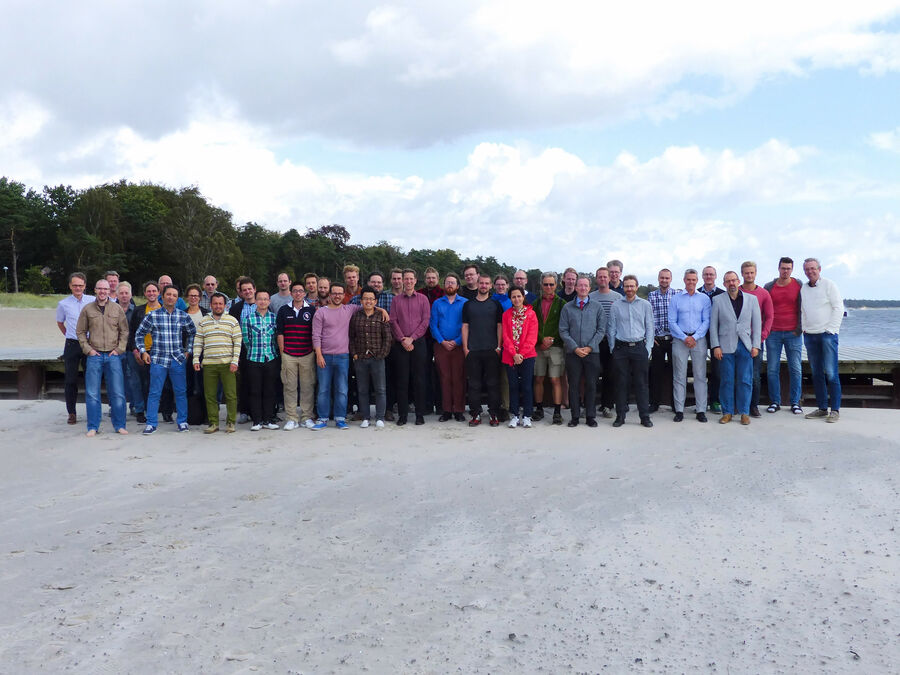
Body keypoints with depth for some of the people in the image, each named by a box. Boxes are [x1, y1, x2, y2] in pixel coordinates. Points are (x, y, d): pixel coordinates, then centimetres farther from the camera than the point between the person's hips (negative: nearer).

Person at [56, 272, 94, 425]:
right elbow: (60, 323, 19)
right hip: (72, 345, 0)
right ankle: (71, 412, 10)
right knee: (71, 380, 2)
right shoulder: (63, 304, 3)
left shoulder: (93, 301, 1)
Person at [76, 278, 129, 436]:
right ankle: (93, 427, 10)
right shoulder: (87, 309, 5)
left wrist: (119, 349, 0)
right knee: (92, 394, 1)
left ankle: (119, 425, 11)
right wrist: (88, 349, -1)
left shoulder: (117, 309, 7)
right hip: (94, 356, 0)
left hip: (113, 356, 0)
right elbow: (80, 331, 9)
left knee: (117, 393, 1)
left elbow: (124, 331, 10)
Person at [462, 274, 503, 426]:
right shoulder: (468, 305, 10)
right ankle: (476, 414, 8)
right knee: (474, 384, 2)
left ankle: (494, 415, 6)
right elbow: (465, 326, 9)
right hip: (473, 351, 1)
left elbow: (500, 326, 5)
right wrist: (465, 348, 1)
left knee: (493, 383, 0)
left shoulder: (495, 304, 8)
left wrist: (499, 347, -3)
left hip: (492, 350, -1)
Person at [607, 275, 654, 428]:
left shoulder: (645, 305, 8)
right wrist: (613, 349, 2)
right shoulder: (616, 305, 6)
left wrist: (648, 349, 0)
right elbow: (611, 329, 8)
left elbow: (650, 328, 7)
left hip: (639, 347, 0)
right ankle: (620, 416, 8)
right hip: (621, 348, 0)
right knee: (621, 383, 1)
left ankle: (645, 416, 7)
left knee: (641, 383, 1)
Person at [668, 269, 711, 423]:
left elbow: (706, 321, 3)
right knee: (679, 376, -1)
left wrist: (695, 337, -9)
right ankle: (679, 410, 2)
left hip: (699, 339, 0)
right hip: (680, 339, 0)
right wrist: (684, 338, -9)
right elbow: (672, 322, 3)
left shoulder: (704, 299, 9)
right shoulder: (675, 299, 8)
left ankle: (701, 410, 3)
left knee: (700, 375, -1)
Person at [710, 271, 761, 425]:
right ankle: (727, 412, 10)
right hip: (726, 346, -1)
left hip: (745, 346, 1)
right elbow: (713, 324, 5)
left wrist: (755, 345, 0)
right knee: (726, 381, 1)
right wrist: (716, 346, -3)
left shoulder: (751, 299, 8)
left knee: (745, 381, 1)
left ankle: (744, 412, 10)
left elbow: (757, 323, 8)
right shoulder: (718, 300, 6)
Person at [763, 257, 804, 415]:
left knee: (795, 369, 0)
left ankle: (795, 402, 10)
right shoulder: (769, 287, 6)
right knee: (772, 369, 1)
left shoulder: (799, 285, 4)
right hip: (773, 333, 1)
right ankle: (775, 402, 10)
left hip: (793, 333, -1)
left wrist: (800, 327, -2)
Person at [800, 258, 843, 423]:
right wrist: (804, 328, 10)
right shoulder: (804, 289, 15)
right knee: (816, 373, 7)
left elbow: (838, 308, -5)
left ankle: (835, 410, -3)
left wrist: (830, 329, -11)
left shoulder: (828, 285, -1)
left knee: (831, 373, -7)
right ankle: (822, 408, 12)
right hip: (810, 335, 6)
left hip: (827, 334, -5)